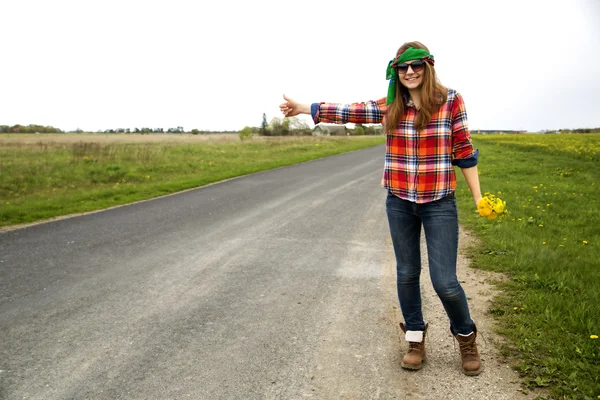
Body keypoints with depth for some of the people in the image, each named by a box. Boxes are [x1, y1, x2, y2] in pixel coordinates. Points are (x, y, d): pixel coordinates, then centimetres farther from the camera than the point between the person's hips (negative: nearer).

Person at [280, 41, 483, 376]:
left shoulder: (450, 100, -5)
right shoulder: (389, 106, 2)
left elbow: (464, 150, -4)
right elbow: (348, 112, 5)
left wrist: (478, 197, -4)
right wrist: (304, 108, 6)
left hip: (439, 203, -3)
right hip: (399, 202, 3)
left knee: (445, 281, -3)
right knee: (407, 273, 12)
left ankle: (466, 336, 26)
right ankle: (416, 339, 30)